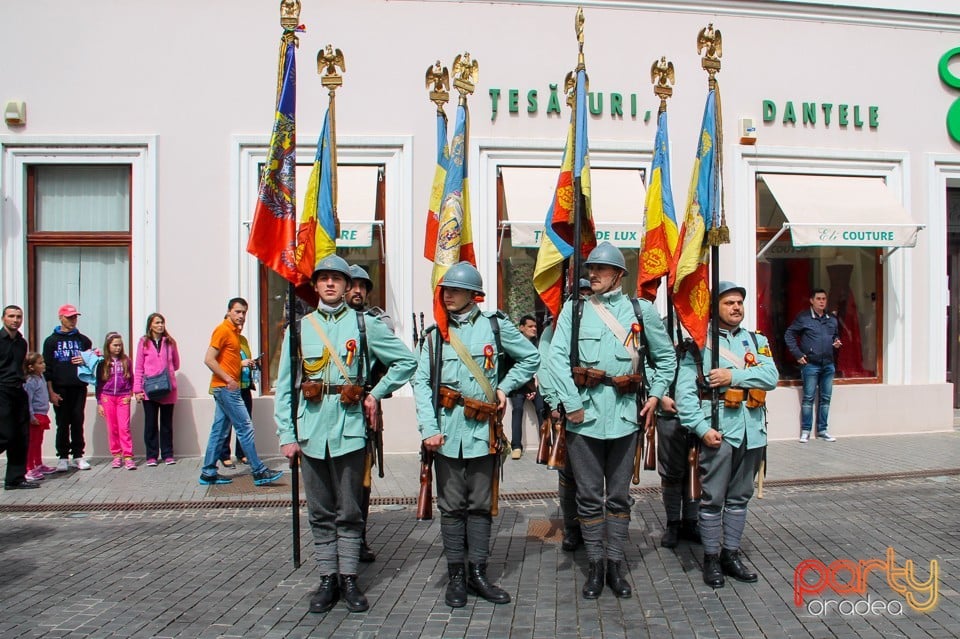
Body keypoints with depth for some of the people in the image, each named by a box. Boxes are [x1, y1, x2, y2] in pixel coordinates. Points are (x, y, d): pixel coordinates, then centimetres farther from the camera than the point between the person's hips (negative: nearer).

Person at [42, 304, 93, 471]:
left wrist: (86, 361, -4)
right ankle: (63, 457, 10)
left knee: (78, 422, 3)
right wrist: (51, 392, -6)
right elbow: (47, 368, 2)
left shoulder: (84, 340, 13)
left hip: (79, 388, 2)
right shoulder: (51, 341, 6)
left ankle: (78, 455, 10)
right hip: (60, 389, -2)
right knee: (62, 424, 2)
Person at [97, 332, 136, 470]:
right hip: (107, 397, 1)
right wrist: (99, 403, 4)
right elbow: (99, 383, 7)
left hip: (123, 398, -1)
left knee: (124, 427, -8)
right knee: (112, 428, 5)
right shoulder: (103, 362, 3)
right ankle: (116, 456, 14)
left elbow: (131, 380, 10)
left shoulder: (126, 361, 4)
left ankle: (128, 457, -8)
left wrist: (130, 394, -3)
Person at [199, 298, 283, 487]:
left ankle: (208, 473, 16)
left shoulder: (234, 332, 17)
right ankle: (259, 472, -3)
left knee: (219, 430, 11)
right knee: (245, 428, -7)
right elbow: (209, 359, -18)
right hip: (226, 387, -9)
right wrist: (228, 379, -18)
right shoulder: (223, 330, -11)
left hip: (228, 388, 9)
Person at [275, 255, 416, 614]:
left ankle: (349, 580, 20)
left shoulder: (365, 325, 2)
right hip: (311, 433, 2)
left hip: (350, 431, -1)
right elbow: (284, 386, 6)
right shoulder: (300, 328, 6)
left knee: (349, 512, 7)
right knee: (320, 513, 11)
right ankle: (327, 580, 22)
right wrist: (286, 435, 0)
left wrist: (376, 394, 1)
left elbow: (406, 361, 8)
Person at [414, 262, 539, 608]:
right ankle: (456, 576, 19)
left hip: (483, 430, 0)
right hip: (447, 432, 1)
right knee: (452, 507, 7)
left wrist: (504, 387, 2)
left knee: (480, 505, 10)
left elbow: (531, 357, 12)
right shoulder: (435, 334, 5)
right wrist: (429, 429, -11)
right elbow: (421, 382, -1)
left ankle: (478, 573, 22)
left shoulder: (495, 325, 2)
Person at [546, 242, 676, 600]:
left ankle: (615, 564, 25)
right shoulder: (574, 310, 4)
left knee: (619, 496, 11)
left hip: (625, 414, 1)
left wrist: (654, 395, 6)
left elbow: (667, 357, 16)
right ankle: (596, 565, 22)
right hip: (584, 415, 0)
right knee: (589, 496, 8)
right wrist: (572, 404, -11)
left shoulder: (640, 311, 7)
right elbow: (557, 358, -4)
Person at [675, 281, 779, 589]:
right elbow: (684, 391, -9)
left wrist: (734, 376, -15)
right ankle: (711, 558, 16)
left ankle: (731, 554, 27)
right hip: (717, 432, -5)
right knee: (713, 499, 2)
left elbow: (771, 376, -3)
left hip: (752, 432, 5)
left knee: (739, 497, 14)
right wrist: (702, 429, -18)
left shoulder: (757, 341, 13)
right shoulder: (699, 344, -2)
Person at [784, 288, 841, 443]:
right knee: (808, 398, -1)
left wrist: (837, 343, 2)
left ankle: (822, 430, 19)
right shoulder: (803, 317, -5)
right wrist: (798, 354, -8)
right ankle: (805, 431, 6)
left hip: (828, 365, 5)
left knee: (825, 398, 9)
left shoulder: (832, 319, 10)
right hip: (810, 364, -5)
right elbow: (789, 335, -4)